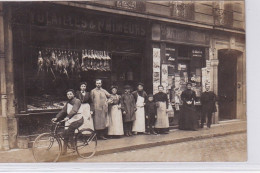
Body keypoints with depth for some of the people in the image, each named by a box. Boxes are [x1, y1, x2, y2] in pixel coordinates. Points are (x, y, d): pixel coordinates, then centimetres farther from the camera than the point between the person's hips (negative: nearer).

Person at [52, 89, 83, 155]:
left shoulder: (77, 101, -9)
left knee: (70, 128, -29)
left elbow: (74, 110, -26)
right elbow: (63, 111, 7)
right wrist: (56, 118, -7)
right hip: (70, 119, 7)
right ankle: (64, 149, 10)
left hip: (78, 119, -7)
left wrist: (68, 117, -41)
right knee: (66, 132, -2)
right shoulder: (68, 103, 15)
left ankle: (72, 144, -12)